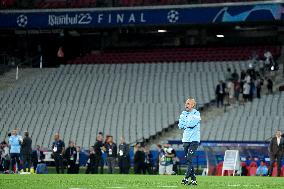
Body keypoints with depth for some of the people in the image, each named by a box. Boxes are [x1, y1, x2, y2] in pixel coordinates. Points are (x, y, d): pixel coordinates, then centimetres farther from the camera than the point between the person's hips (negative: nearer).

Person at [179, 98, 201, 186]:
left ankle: (186, 178, -20)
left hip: (194, 140, -6)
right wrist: (188, 124, -8)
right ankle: (193, 179, 9)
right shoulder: (184, 113, 13)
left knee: (189, 159, -16)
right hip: (186, 140, 6)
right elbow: (180, 126, 4)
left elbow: (191, 124, -19)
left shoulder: (196, 114, -5)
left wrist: (184, 123, -4)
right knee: (188, 160, 5)